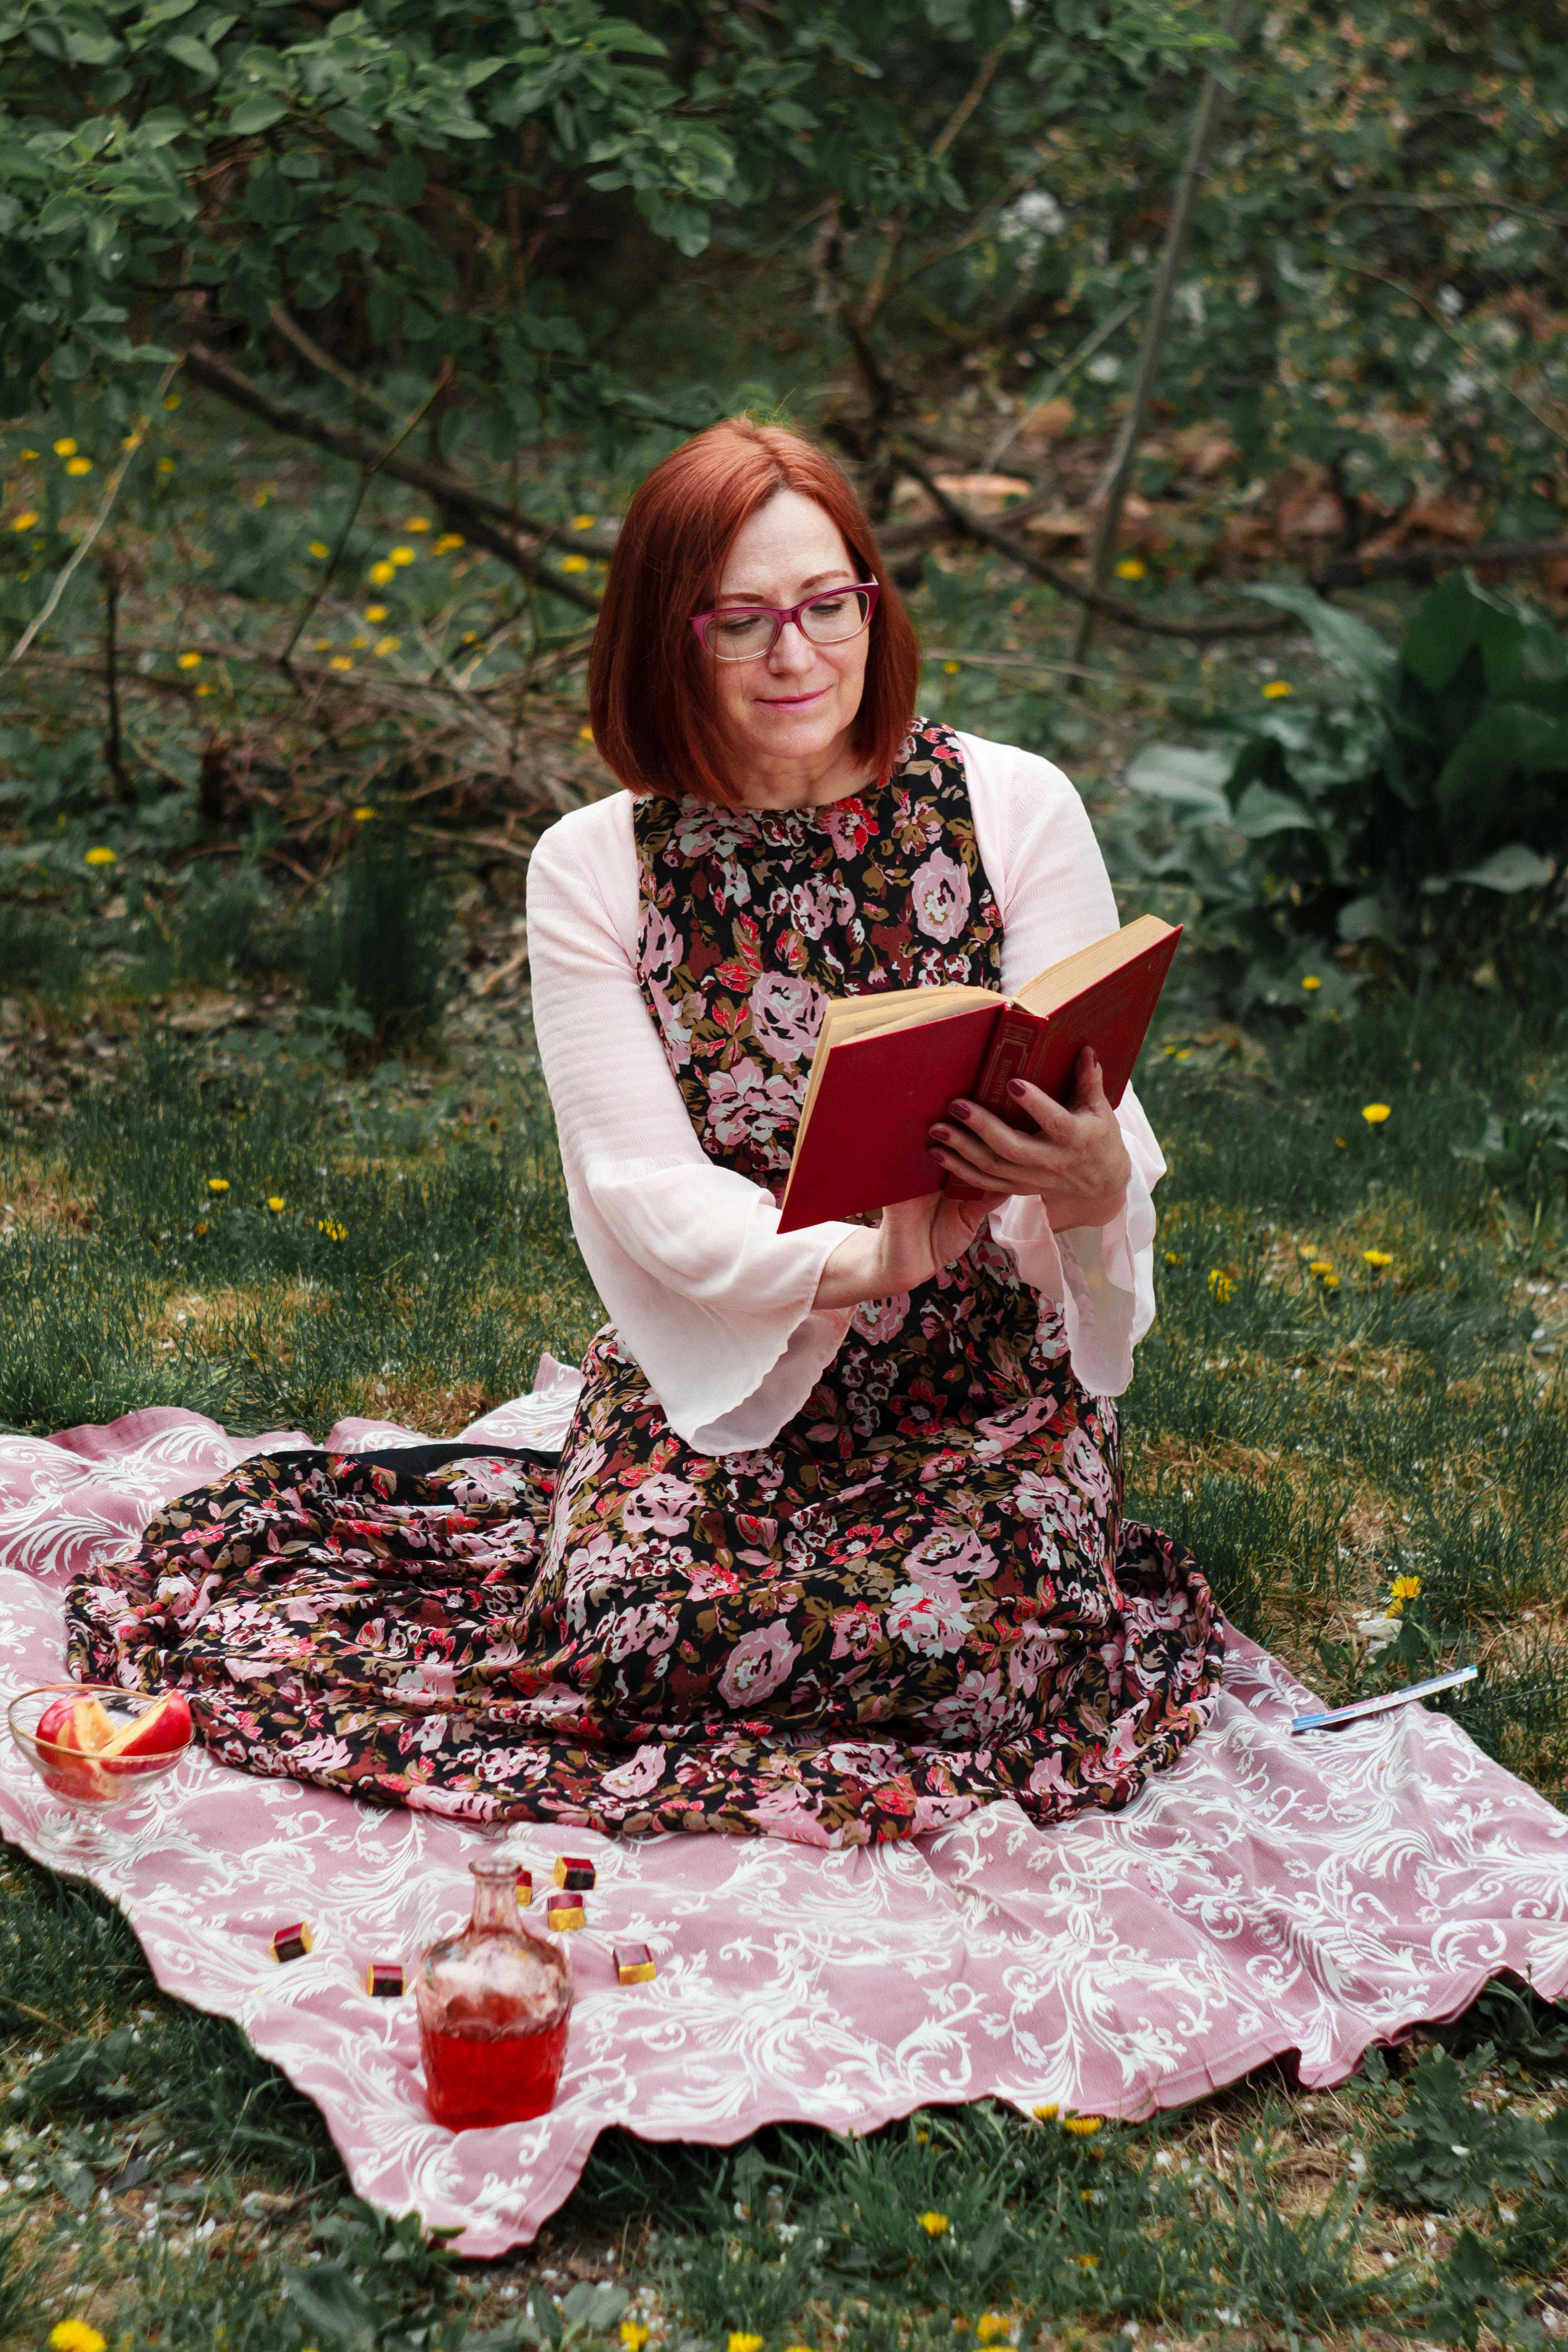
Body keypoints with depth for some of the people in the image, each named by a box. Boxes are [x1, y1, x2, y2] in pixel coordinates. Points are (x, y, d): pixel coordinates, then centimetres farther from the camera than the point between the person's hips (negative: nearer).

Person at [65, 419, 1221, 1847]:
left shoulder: (1013, 806, -5)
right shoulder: (594, 871, -3)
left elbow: (1097, 1130, -7)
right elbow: (649, 1196, -10)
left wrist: (1091, 1186, -34)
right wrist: (857, 1257, -30)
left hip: (987, 1363, 0)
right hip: (721, 1364, 0)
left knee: (981, 1635, -28)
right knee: (633, 1625, -27)